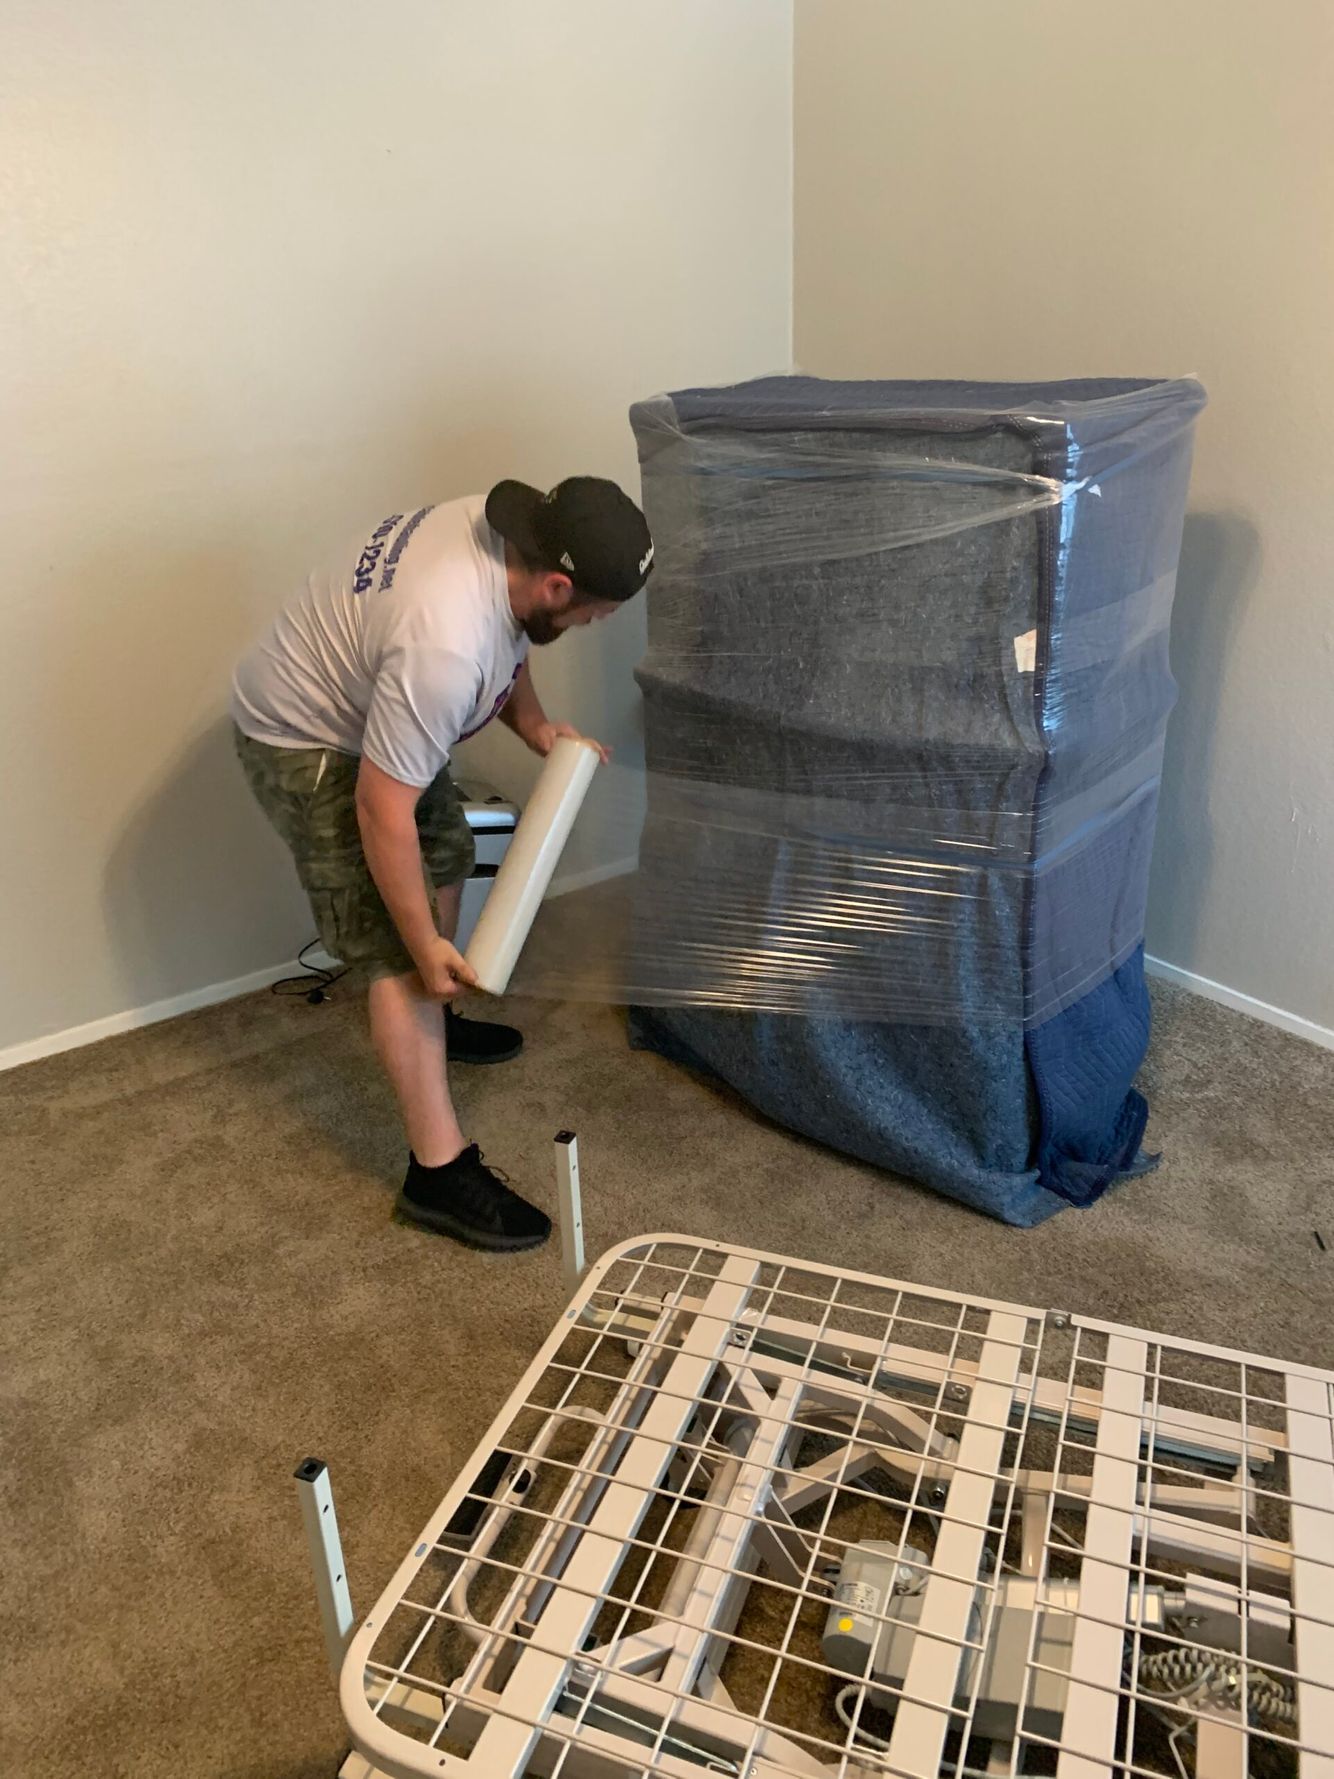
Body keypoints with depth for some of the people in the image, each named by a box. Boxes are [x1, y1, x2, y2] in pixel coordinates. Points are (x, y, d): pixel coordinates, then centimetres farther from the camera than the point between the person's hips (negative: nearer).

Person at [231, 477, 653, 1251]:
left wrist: (537, 725, -3)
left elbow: (506, 643, 10)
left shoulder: (504, 530, -12)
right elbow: (382, 810, -33)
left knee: (446, 856, 23)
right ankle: (440, 1169, -2)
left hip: (371, 715, 10)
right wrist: (426, 946, -25)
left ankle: (433, 1019, 46)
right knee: (400, 951, -10)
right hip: (306, 744, -9)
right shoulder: (442, 649, -39)